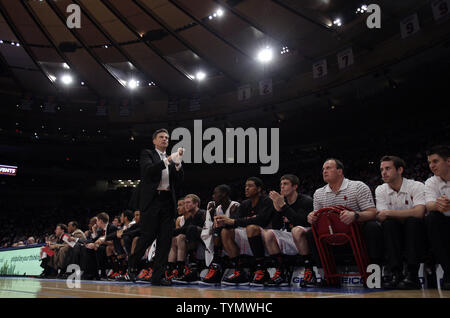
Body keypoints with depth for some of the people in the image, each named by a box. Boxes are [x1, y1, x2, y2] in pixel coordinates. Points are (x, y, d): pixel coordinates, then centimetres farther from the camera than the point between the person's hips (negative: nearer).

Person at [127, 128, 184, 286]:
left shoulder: (171, 160, 20)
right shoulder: (147, 154, 8)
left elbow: (179, 181, 10)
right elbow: (148, 170, -12)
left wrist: (178, 162, -5)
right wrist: (168, 160, -18)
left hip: (167, 202, 5)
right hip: (152, 200, -4)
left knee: (165, 240, 0)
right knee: (148, 236, -5)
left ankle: (158, 276, 6)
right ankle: (132, 263, 20)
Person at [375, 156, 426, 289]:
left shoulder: (417, 186, -5)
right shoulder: (380, 190, 4)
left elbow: (419, 213, -23)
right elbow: (381, 218, -10)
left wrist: (389, 213, -21)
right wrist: (407, 215, -19)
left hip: (416, 234, -2)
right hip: (393, 235, 2)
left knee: (413, 221, -32)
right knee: (389, 222, -28)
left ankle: (413, 275, -31)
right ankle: (396, 274, -30)